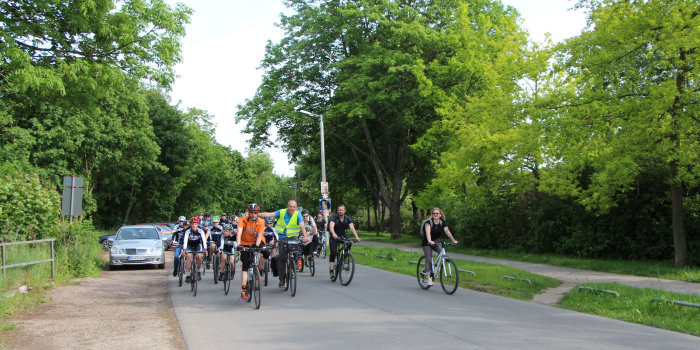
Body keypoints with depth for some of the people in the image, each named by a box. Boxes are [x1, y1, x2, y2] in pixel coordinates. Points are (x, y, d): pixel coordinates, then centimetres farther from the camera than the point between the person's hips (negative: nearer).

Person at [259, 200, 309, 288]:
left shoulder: (297, 214, -7)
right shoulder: (282, 212, -5)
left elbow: (302, 226, -19)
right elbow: (269, 214, -14)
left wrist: (305, 237, -35)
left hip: (293, 238, -1)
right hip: (282, 238, 1)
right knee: (281, 257, -3)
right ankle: (281, 279, 8)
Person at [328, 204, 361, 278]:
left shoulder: (348, 218, -11)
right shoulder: (334, 217, -19)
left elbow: (352, 227, -25)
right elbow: (331, 226, -37)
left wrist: (356, 237, -42)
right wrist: (333, 234, -59)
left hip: (343, 236, 3)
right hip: (334, 237, -2)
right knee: (333, 253, -15)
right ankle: (331, 271, -7)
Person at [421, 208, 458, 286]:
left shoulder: (442, 223, -6)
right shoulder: (429, 222, -19)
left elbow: (447, 232, -16)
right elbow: (428, 232, -34)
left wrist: (453, 240, -31)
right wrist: (430, 241, -52)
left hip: (436, 242, 3)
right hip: (426, 243, -3)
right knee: (428, 259, -12)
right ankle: (429, 278, -6)